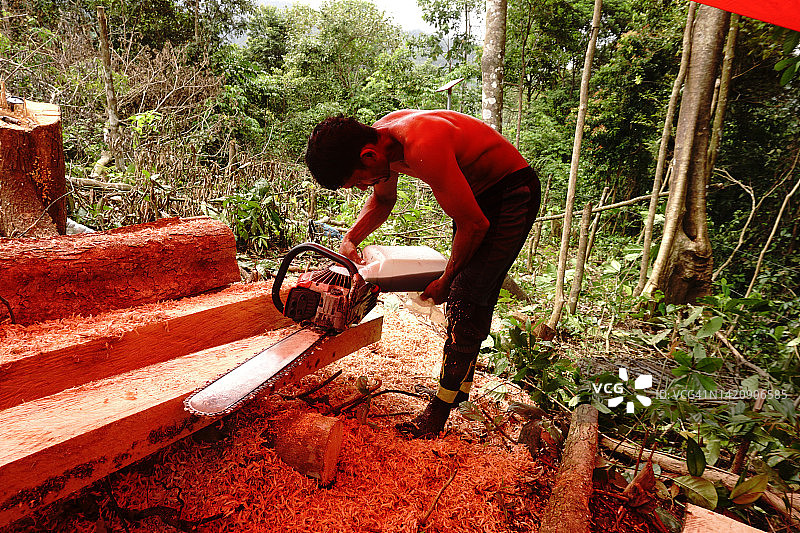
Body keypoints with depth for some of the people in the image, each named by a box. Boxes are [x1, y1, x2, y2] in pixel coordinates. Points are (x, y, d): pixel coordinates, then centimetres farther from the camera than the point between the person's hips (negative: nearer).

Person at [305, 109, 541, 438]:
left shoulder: (423, 149, -36)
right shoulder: (378, 137, -7)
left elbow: (474, 225, -28)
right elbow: (382, 200, 12)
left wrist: (445, 282, -13)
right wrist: (349, 241, -3)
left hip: (512, 194, -8)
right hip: (476, 193, 9)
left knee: (467, 297, -13)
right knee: (475, 301, 11)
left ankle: (440, 410, -3)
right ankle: (461, 387, 24)